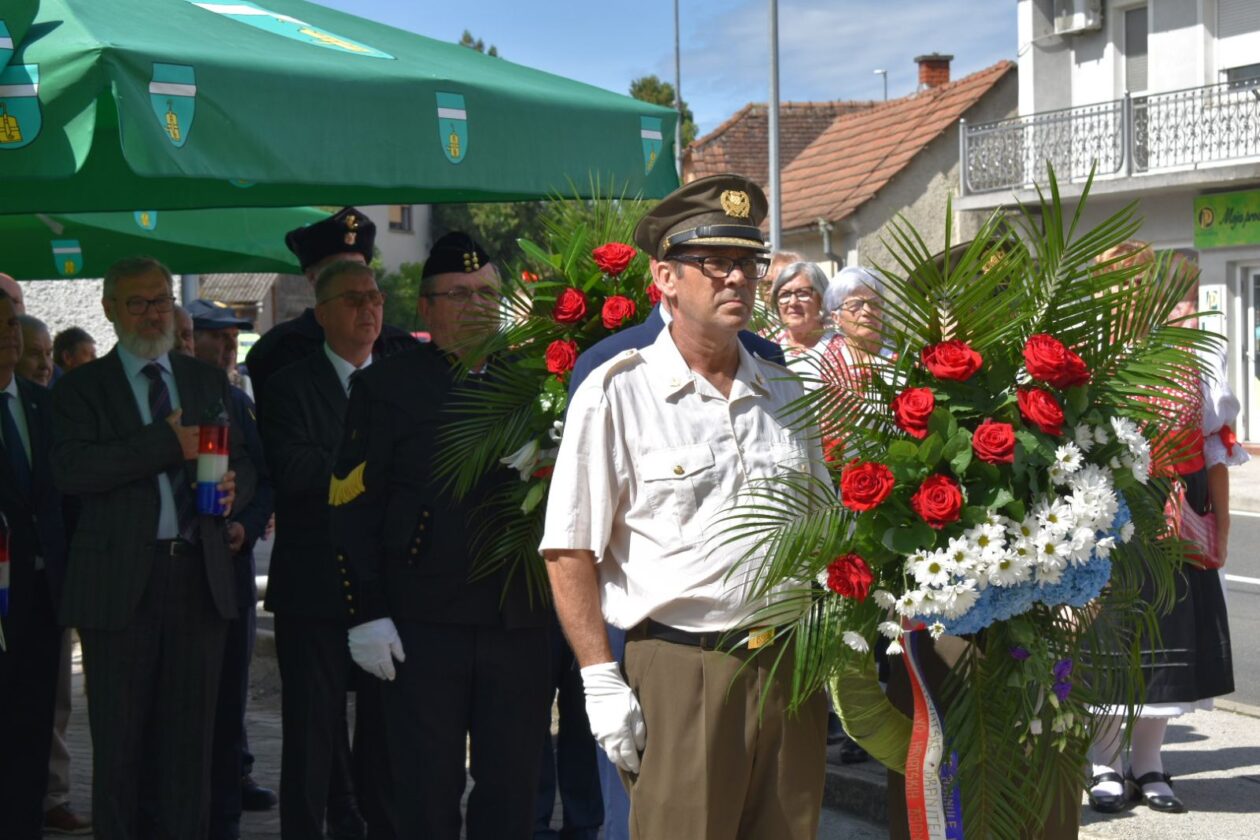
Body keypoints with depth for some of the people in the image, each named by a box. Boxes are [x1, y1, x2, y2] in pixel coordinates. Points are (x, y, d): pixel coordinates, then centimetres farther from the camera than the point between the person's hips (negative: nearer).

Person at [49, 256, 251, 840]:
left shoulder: (208, 382, 16)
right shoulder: (82, 388, 2)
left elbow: (243, 464, 18)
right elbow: (71, 469, -14)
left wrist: (233, 486, -7)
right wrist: (167, 443, -19)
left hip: (198, 575, 3)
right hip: (120, 583, -3)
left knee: (191, 737, 7)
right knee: (120, 741, 2)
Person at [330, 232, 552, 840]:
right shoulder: (387, 386, 2)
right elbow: (353, 508, -3)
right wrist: (366, 614, -9)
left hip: (518, 622, 3)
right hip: (423, 624, -3)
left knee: (513, 788, 8)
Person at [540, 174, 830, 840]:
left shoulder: (787, 396, 13)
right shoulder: (616, 393, -4)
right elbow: (569, 553, -6)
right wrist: (601, 682, -11)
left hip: (792, 672, 5)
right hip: (678, 675, -5)